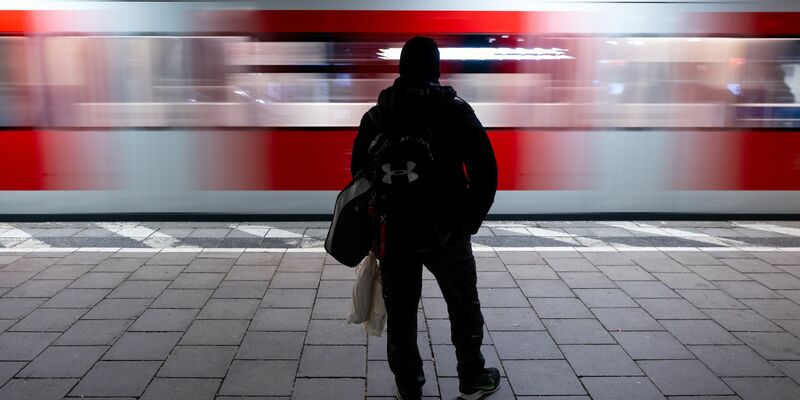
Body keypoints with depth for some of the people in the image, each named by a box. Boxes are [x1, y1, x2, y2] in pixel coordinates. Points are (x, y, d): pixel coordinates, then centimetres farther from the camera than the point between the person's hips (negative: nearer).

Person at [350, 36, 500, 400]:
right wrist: (470, 220, 4)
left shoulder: (376, 116, 4)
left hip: (393, 231, 2)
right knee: (464, 305, 16)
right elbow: (485, 171, -6)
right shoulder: (457, 110, -4)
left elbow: (360, 173, 6)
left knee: (400, 312, 13)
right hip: (448, 230, -1)